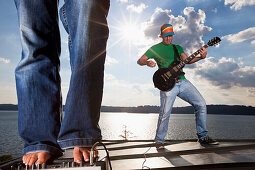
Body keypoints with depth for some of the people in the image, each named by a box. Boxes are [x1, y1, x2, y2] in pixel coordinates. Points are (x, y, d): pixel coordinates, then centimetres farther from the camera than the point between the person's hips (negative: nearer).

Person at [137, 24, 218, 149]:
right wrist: (147, 62, -17)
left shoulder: (177, 48, 22)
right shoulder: (155, 48, 9)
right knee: (165, 113, -16)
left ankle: (203, 136, 14)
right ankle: (159, 140, 8)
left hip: (182, 81, 5)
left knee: (201, 104, -2)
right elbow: (139, 61, 6)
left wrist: (201, 57, -9)